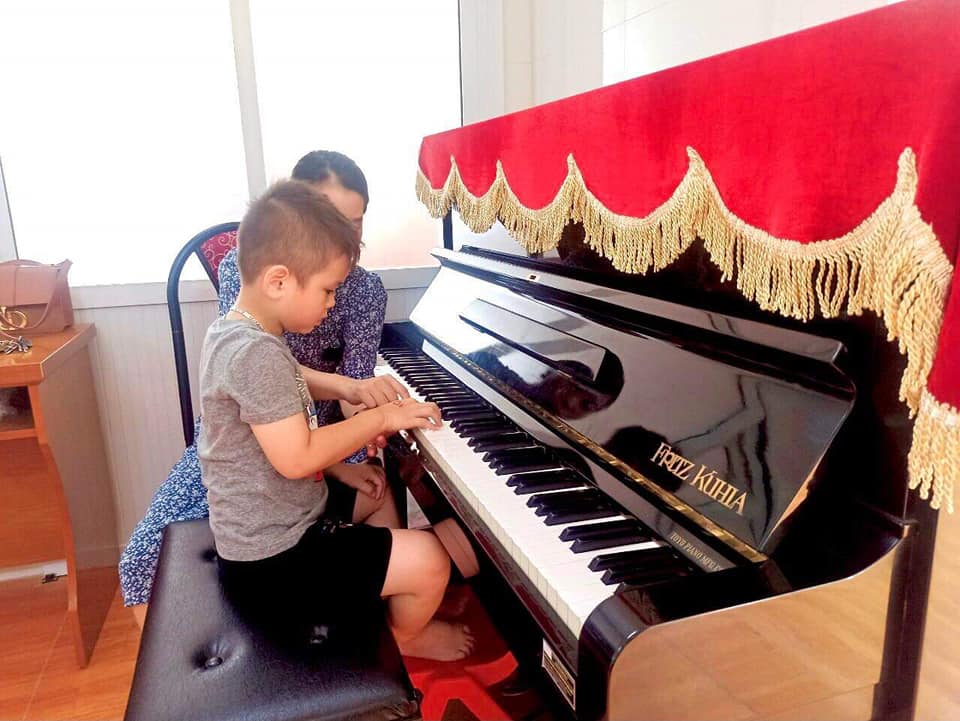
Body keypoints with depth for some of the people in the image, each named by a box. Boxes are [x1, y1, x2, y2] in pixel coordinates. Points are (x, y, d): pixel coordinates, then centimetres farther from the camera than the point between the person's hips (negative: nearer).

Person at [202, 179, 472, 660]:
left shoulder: (234, 329, 3)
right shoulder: (256, 353, -29)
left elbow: (288, 383, 21)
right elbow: (297, 458, -32)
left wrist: (348, 387, 6)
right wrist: (381, 418, -21)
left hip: (258, 522, 10)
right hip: (273, 557, -10)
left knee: (375, 492, 28)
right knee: (429, 562, -11)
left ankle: (388, 595, 40)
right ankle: (406, 637, 20)